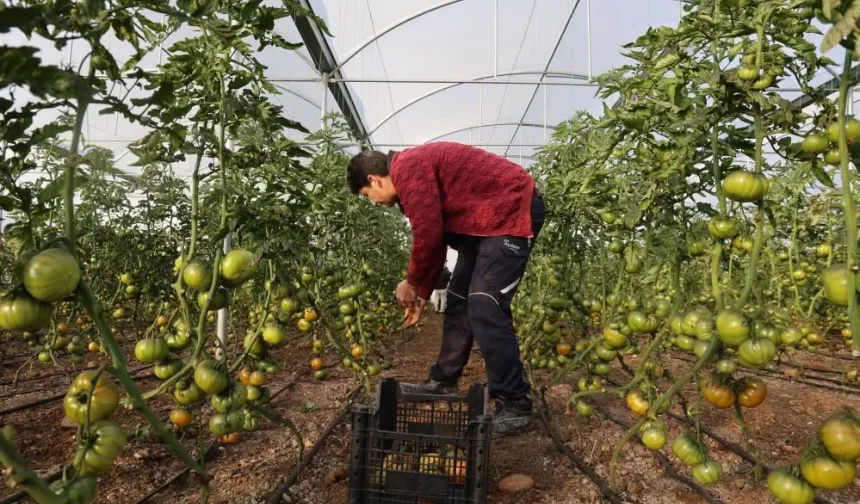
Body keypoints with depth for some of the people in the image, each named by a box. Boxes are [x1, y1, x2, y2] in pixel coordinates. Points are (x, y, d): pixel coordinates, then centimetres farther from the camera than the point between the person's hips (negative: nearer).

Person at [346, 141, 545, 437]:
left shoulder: (407, 168, -16)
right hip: (483, 219, 10)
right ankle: (443, 382, 24)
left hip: (512, 211, -10)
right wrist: (423, 293, 19)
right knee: (459, 302, 12)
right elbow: (436, 239, 18)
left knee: (485, 310, -14)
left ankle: (514, 406, -5)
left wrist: (411, 283, -4)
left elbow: (427, 234, -20)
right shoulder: (414, 171, 15)